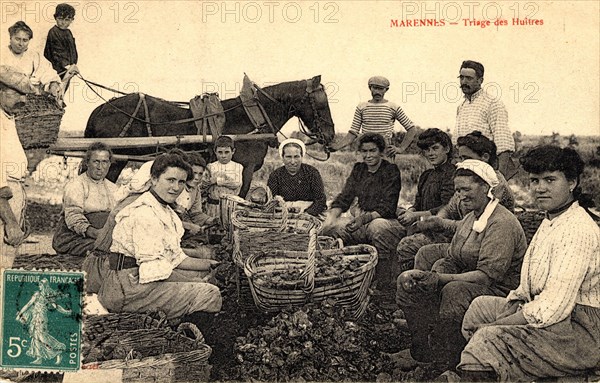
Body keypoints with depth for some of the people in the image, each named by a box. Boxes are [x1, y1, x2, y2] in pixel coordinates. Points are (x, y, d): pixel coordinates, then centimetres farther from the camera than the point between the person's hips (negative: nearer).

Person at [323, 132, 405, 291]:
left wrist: (365, 217, -31)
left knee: (377, 226, -39)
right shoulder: (358, 169, 12)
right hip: (363, 223, 5)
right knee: (333, 227, -19)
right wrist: (330, 216, -15)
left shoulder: (391, 171, -4)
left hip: (386, 220, -5)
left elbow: (387, 208, -14)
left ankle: (384, 287, -33)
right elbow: (344, 198, 6)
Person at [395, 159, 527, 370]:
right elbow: (450, 260, 12)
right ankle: (421, 351, -1)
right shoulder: (470, 218, 13)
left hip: (499, 291, -9)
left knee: (454, 291, -39)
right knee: (406, 282, -6)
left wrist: (439, 279, -29)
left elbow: (488, 275, -26)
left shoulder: (502, 223, -18)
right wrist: (433, 276, -11)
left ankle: (448, 362, -24)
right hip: (468, 282, 9)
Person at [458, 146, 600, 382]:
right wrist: (511, 306, -2)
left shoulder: (577, 230, -21)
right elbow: (529, 286, 17)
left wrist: (496, 325, -18)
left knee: (489, 339, -26)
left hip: (578, 332, -11)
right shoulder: (551, 221, 13)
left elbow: (552, 308, -27)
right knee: (481, 307, 18)